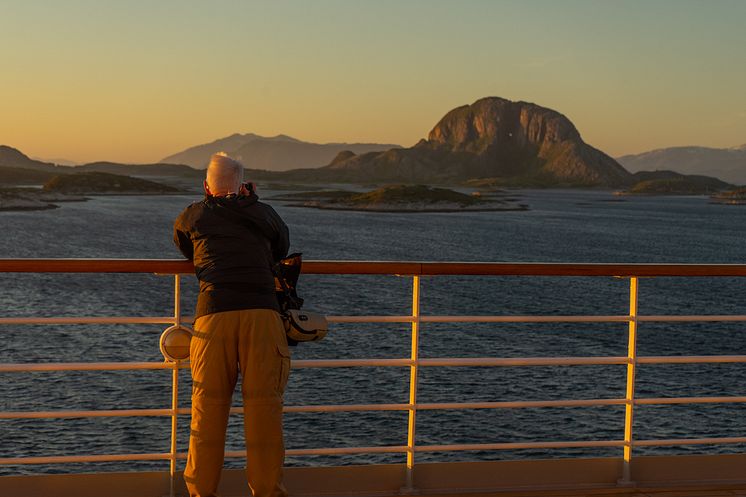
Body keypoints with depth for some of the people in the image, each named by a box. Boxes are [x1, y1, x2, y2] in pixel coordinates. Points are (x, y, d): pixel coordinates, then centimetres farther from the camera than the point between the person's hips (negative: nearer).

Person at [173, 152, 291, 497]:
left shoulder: (191, 217, 18)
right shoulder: (264, 214, 21)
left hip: (213, 313, 0)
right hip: (262, 311, 0)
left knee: (208, 407, 7)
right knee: (263, 407, 4)